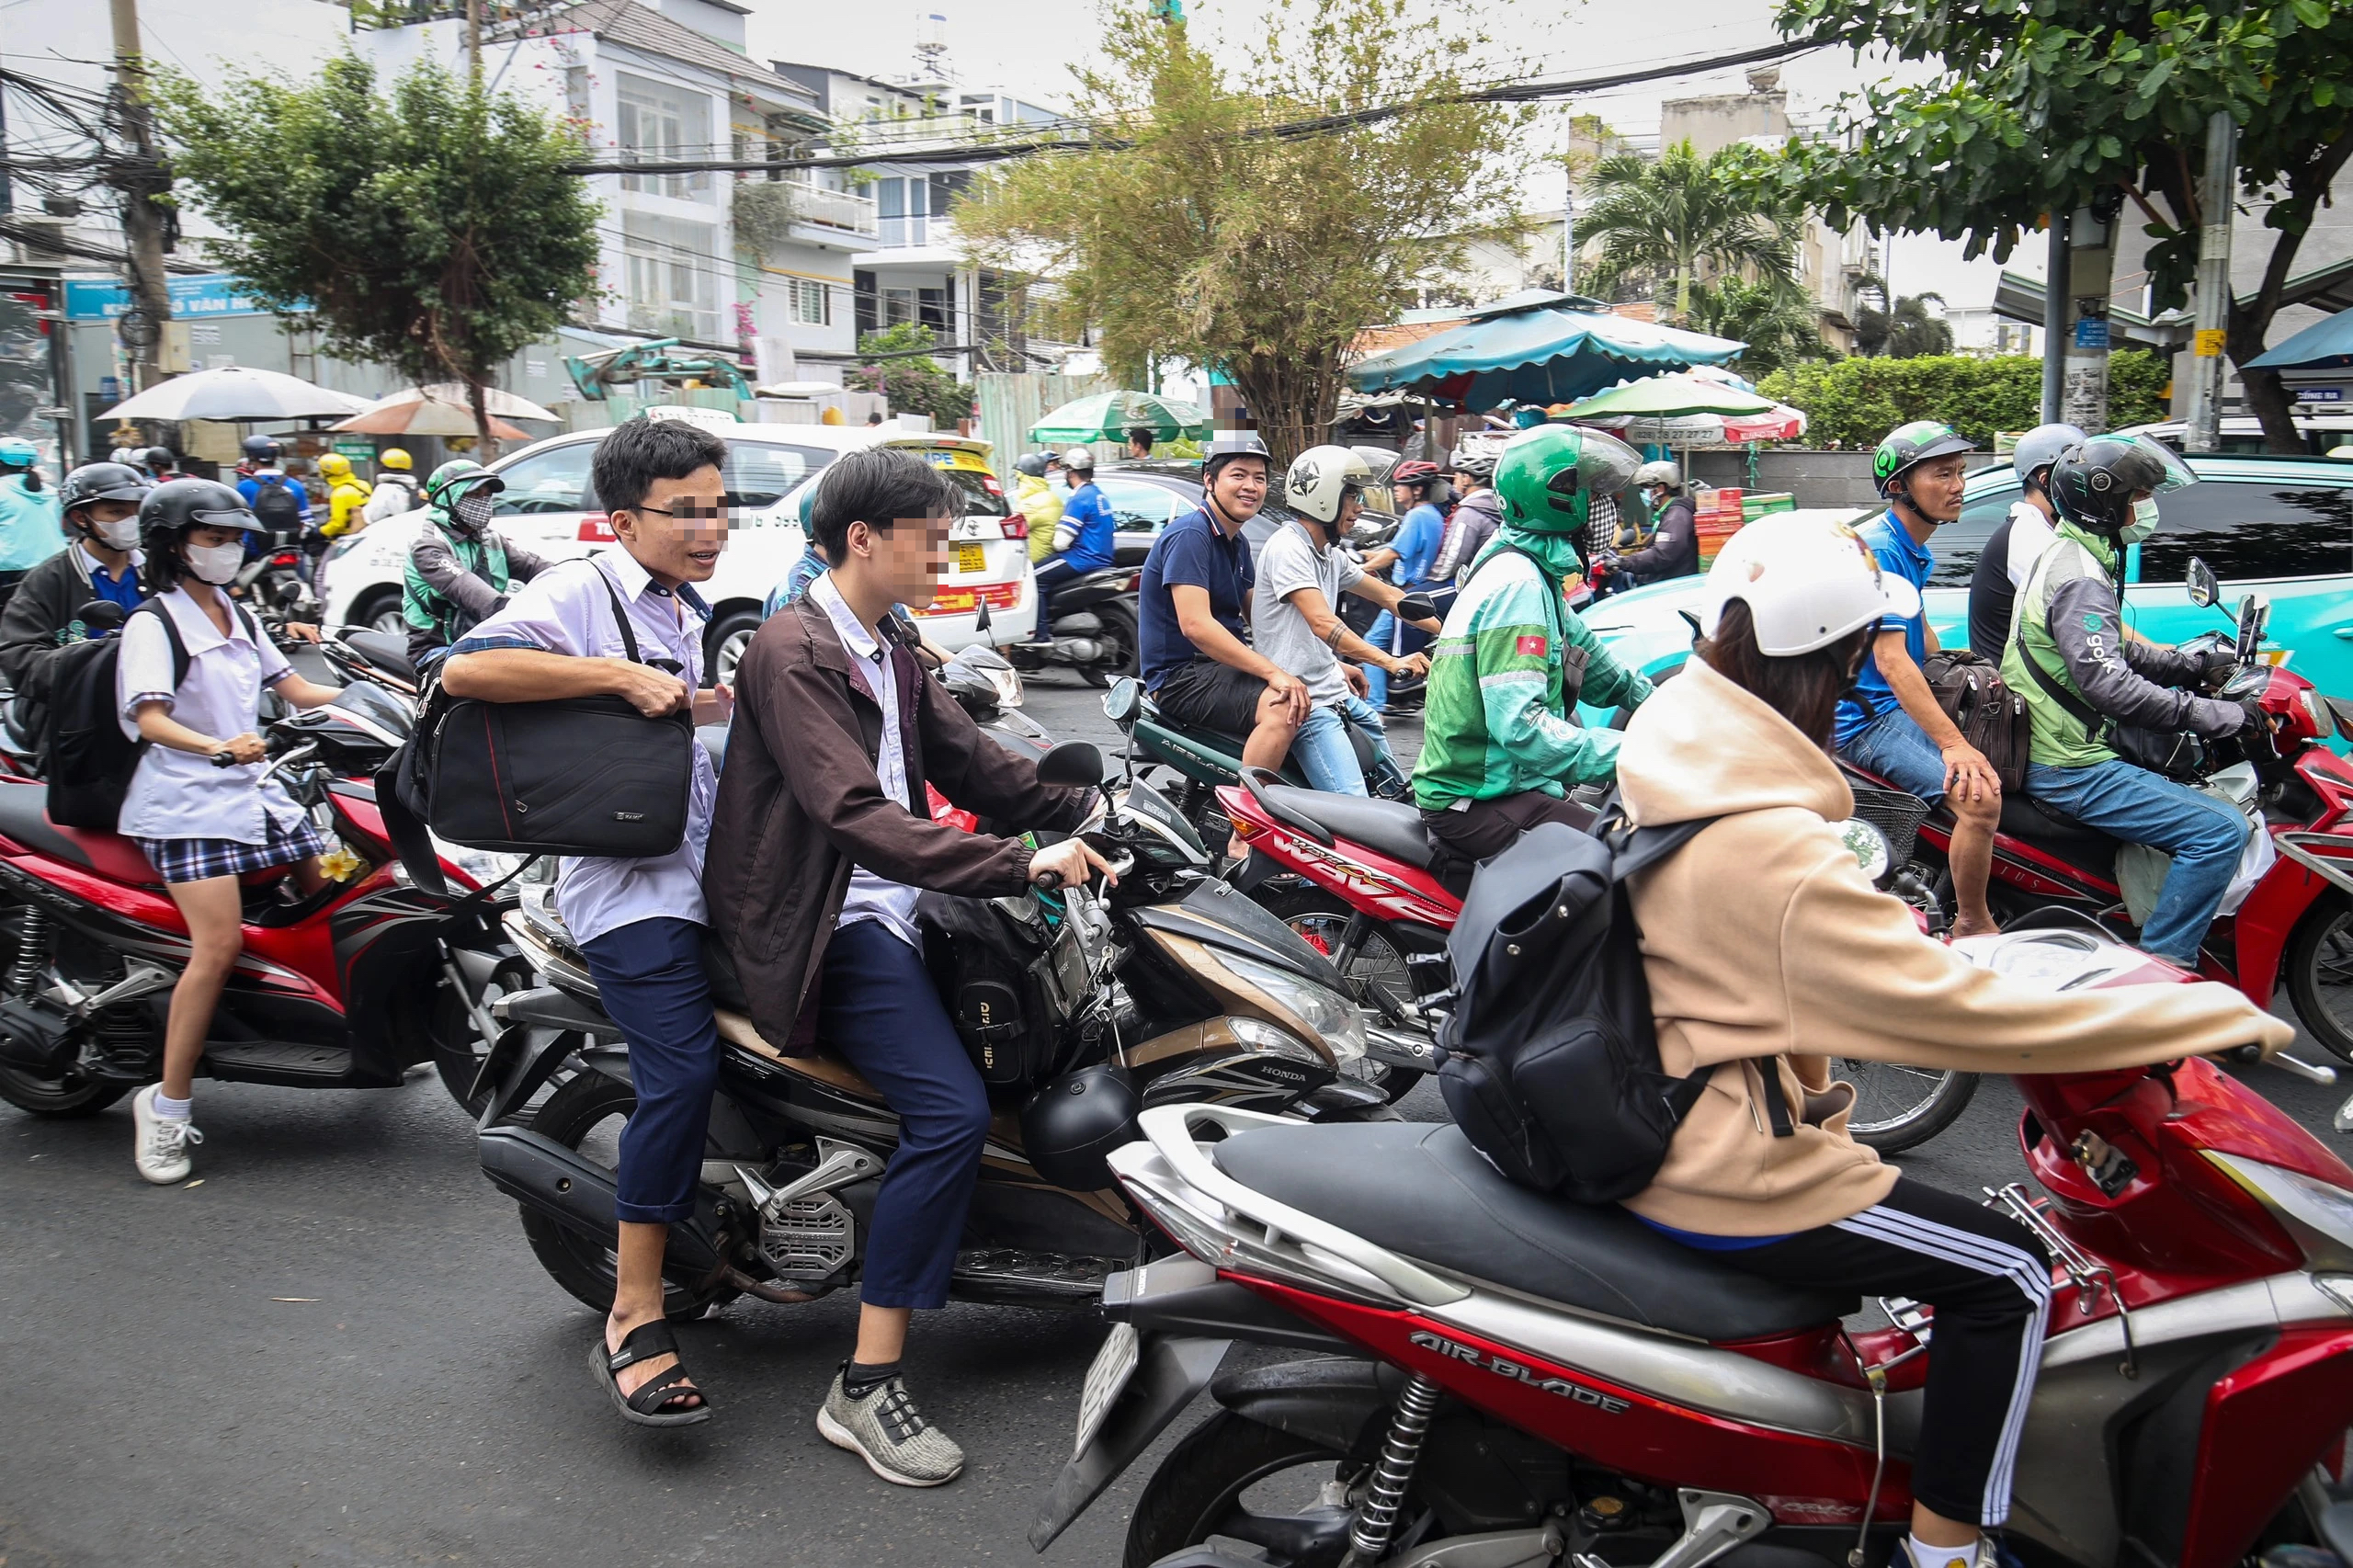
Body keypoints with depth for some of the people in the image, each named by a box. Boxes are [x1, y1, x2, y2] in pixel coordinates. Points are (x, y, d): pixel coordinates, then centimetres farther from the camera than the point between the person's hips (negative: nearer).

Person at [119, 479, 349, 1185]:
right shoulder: (153, 624, -6)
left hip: (254, 789, 8)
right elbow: (149, 718, -18)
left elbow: (296, 690, 16)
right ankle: (168, 1106, -12)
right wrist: (216, 747, -38)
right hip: (188, 803, -8)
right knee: (219, 945, -19)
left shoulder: (237, 617, 18)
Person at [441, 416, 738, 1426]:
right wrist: (623, 677, -25)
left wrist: (713, 706, 13)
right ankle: (633, 1321, -12)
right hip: (628, 881, -9)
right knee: (682, 1071, -20)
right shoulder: (579, 592, -8)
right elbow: (466, 670, -24)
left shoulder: (689, 612, 20)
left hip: (703, 870, 9)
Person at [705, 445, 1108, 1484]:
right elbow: (855, 814, -26)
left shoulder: (890, 656, 17)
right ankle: (866, 1388, -15)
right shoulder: (793, 652, -14)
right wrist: (1022, 866, -32)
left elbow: (972, 766, 14)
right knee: (951, 1111, -22)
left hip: (885, 906, 10)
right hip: (824, 924, -10)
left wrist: (1098, 815, 1)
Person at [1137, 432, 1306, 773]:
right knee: (1282, 709, -30)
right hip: (1180, 676, -10)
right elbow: (1195, 625, -26)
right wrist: (1272, 672, -31)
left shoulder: (1238, 543, 16)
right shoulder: (1189, 533, -15)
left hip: (1222, 666, 10)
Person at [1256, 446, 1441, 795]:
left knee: (1396, 788, 18)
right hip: (1303, 701, -11)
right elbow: (1323, 623, -26)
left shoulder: (1330, 555, 16)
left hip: (1337, 694, 11)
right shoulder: (1287, 547, -14)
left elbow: (1388, 596, 23)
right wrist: (1391, 662, -35)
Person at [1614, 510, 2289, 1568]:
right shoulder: (1780, 856, -30)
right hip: (1712, 1175, -9)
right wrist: (2222, 1019, -19)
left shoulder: (1665, 754, -2)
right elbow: (1964, 1013, -28)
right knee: (2007, 1276, 1)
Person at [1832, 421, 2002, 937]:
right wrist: (1952, 743, -32)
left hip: (1906, 703, 11)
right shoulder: (1876, 550, -19)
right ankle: (1973, 927, -6)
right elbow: (1890, 660, -27)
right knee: (1980, 798, -25)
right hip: (1865, 717, -11)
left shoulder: (1916, 551, 13)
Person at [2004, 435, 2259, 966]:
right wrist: (2223, 715, -26)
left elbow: (2114, 651, 24)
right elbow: (2108, 683, -30)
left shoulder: (2070, 556, 15)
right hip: (2069, 769, -11)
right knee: (2221, 832, -18)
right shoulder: (2079, 576, -18)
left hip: (2057, 742, 11)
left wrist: (2198, 663, 11)